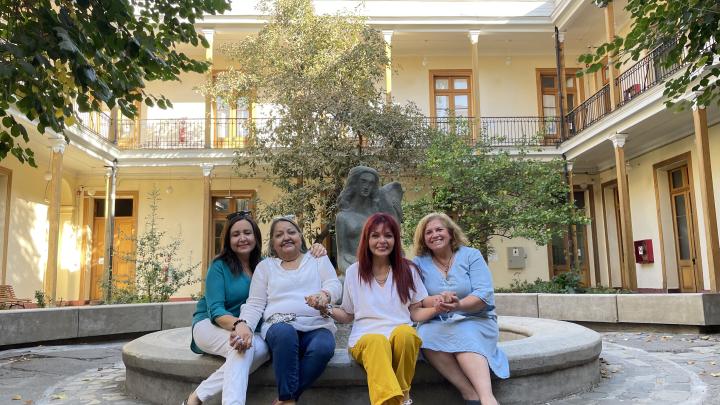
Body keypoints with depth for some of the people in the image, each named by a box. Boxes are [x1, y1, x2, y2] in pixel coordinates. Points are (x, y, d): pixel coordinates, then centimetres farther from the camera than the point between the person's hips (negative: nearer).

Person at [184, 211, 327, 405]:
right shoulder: (219, 266, -4)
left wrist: (315, 252, -10)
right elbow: (215, 311, -14)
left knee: (262, 349, -32)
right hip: (210, 325, -3)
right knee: (244, 345, -36)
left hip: (248, 329, 4)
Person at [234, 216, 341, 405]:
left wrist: (324, 294, -21)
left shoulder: (318, 259, 19)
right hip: (280, 325, 0)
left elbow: (335, 285, 4)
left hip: (317, 326, 1)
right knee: (285, 332, -37)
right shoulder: (265, 266, 19)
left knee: (323, 347, -35)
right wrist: (243, 324, -11)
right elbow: (255, 304, 11)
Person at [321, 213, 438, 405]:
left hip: (402, 337, 1)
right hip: (365, 338, -1)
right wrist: (327, 309, -3)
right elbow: (347, 315, 17)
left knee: (404, 332, -36)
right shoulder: (354, 272, 10)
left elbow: (416, 313, 12)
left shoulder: (408, 270, 10)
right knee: (377, 342, -37)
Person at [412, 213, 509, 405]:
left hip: (475, 320, -1)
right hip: (438, 324, 1)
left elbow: (484, 294, -9)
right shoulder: (419, 263, 8)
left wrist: (459, 305, -30)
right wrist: (436, 301, -27)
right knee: (426, 334, -33)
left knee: (463, 335, -35)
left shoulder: (471, 255, 3)